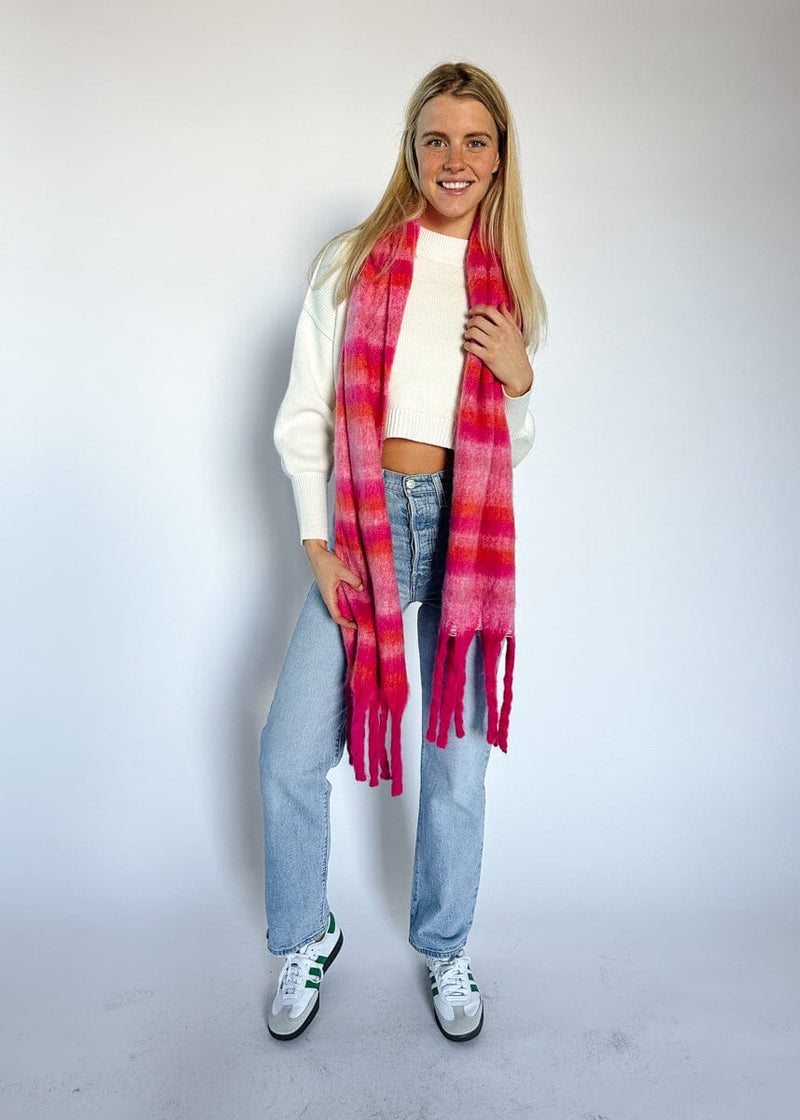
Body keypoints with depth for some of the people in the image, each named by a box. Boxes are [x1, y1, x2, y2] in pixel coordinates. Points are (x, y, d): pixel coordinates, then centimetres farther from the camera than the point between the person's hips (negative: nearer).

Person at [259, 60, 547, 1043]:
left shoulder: (513, 288, 12)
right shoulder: (352, 262, 5)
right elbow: (303, 417, 2)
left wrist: (521, 380, -5)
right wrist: (317, 541, -7)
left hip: (470, 528, 2)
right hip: (362, 523, -1)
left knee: (457, 762, 8)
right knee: (291, 756, -3)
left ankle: (445, 948, 33)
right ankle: (307, 938, 26)